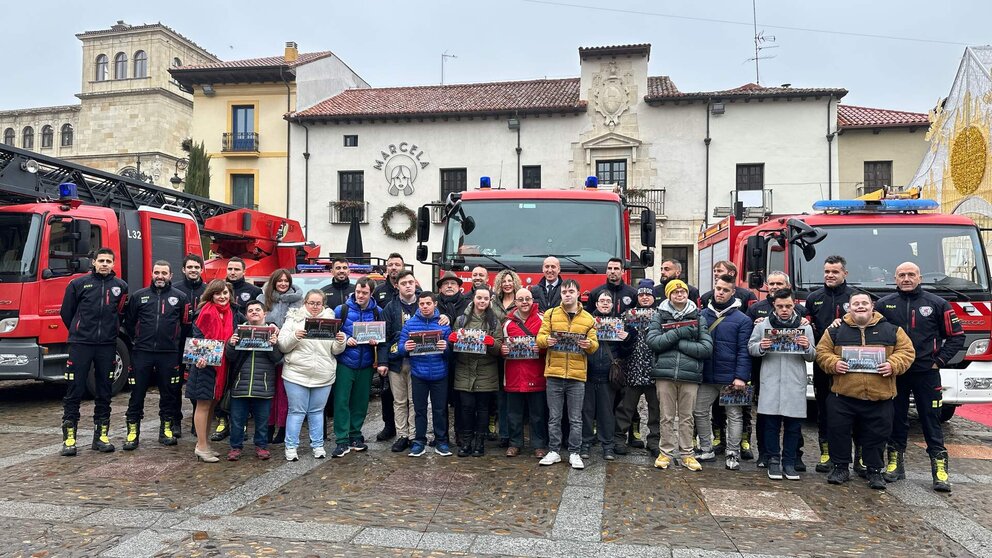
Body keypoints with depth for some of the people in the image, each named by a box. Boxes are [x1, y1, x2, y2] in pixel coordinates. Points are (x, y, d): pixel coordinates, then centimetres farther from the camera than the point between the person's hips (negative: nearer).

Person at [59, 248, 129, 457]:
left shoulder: (120, 287, 5)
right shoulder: (79, 284, 1)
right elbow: (66, 312, 9)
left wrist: (110, 330, 10)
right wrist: (79, 332, 13)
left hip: (107, 346, 2)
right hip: (80, 345, -2)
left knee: (104, 393, 8)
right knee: (74, 392, 0)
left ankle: (101, 436, 16)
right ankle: (69, 438, 7)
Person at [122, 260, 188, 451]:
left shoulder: (179, 297, 4)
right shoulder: (139, 296, 6)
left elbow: (185, 323, 10)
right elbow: (129, 322, 14)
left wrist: (175, 341, 8)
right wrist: (137, 340, 12)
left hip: (169, 354, 0)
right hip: (142, 352, 0)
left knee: (168, 393, 7)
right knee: (137, 393, 3)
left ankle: (167, 430, 18)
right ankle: (133, 432, 12)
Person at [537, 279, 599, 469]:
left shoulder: (588, 318, 7)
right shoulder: (550, 314, 6)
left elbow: (595, 345, 6)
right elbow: (539, 338, 2)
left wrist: (589, 344, -17)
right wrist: (546, 340, -20)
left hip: (577, 375, 0)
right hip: (554, 373, 0)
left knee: (575, 418, 6)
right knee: (554, 417, 8)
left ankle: (574, 453, 17)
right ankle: (554, 451, 19)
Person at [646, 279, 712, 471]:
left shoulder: (698, 318, 8)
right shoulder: (660, 316, 7)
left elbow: (707, 348, -2)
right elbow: (653, 341, -7)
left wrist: (679, 343, -8)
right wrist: (679, 333, -12)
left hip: (690, 374, 1)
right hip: (665, 373, 0)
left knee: (686, 416, 8)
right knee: (667, 416, 6)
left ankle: (686, 454, 18)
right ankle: (666, 453, 16)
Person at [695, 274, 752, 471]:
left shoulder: (742, 320, -3)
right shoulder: (702, 315, 6)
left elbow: (744, 351, -8)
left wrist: (741, 376, -16)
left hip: (730, 378, -3)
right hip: (706, 376, 4)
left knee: (734, 415, 6)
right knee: (699, 412, 8)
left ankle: (733, 454, 17)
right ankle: (706, 449, 23)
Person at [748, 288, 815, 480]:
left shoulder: (804, 327, 8)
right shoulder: (763, 325, 5)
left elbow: (812, 357, 10)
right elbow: (750, 348, 8)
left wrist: (807, 347, -12)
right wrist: (761, 347, -13)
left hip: (795, 384, 1)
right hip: (770, 383, -1)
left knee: (793, 425, 6)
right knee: (771, 424, 2)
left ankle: (789, 462, 17)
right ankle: (773, 460, 14)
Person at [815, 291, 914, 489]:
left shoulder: (891, 330, 5)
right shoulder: (836, 330, 4)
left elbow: (907, 351, 5)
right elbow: (822, 351, 6)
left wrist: (893, 365, -12)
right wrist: (833, 363, -13)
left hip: (879, 398, 0)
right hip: (843, 396, 0)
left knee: (876, 436, 10)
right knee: (839, 432, 4)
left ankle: (875, 471, 25)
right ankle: (841, 468, 19)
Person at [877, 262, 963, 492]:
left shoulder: (937, 304, 1)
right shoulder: (884, 304, 3)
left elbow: (956, 336, 5)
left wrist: (939, 360, -2)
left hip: (926, 372, -1)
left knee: (931, 421, 2)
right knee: (896, 420, 9)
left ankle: (940, 471, 7)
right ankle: (895, 465, 19)